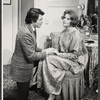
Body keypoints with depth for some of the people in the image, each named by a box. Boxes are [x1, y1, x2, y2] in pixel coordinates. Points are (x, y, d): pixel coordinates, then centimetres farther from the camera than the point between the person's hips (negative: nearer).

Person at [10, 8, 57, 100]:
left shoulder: (30, 29, 1)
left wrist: (43, 50, -1)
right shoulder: (26, 33, -30)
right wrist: (46, 52, -16)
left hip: (25, 64, 9)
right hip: (21, 69, -9)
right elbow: (31, 56, -27)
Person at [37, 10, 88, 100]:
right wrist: (55, 51, -4)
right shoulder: (64, 32, 7)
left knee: (48, 59, -23)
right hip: (65, 59, 8)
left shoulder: (76, 34, -17)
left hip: (76, 62, -7)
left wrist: (59, 54, -18)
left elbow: (75, 55, -18)